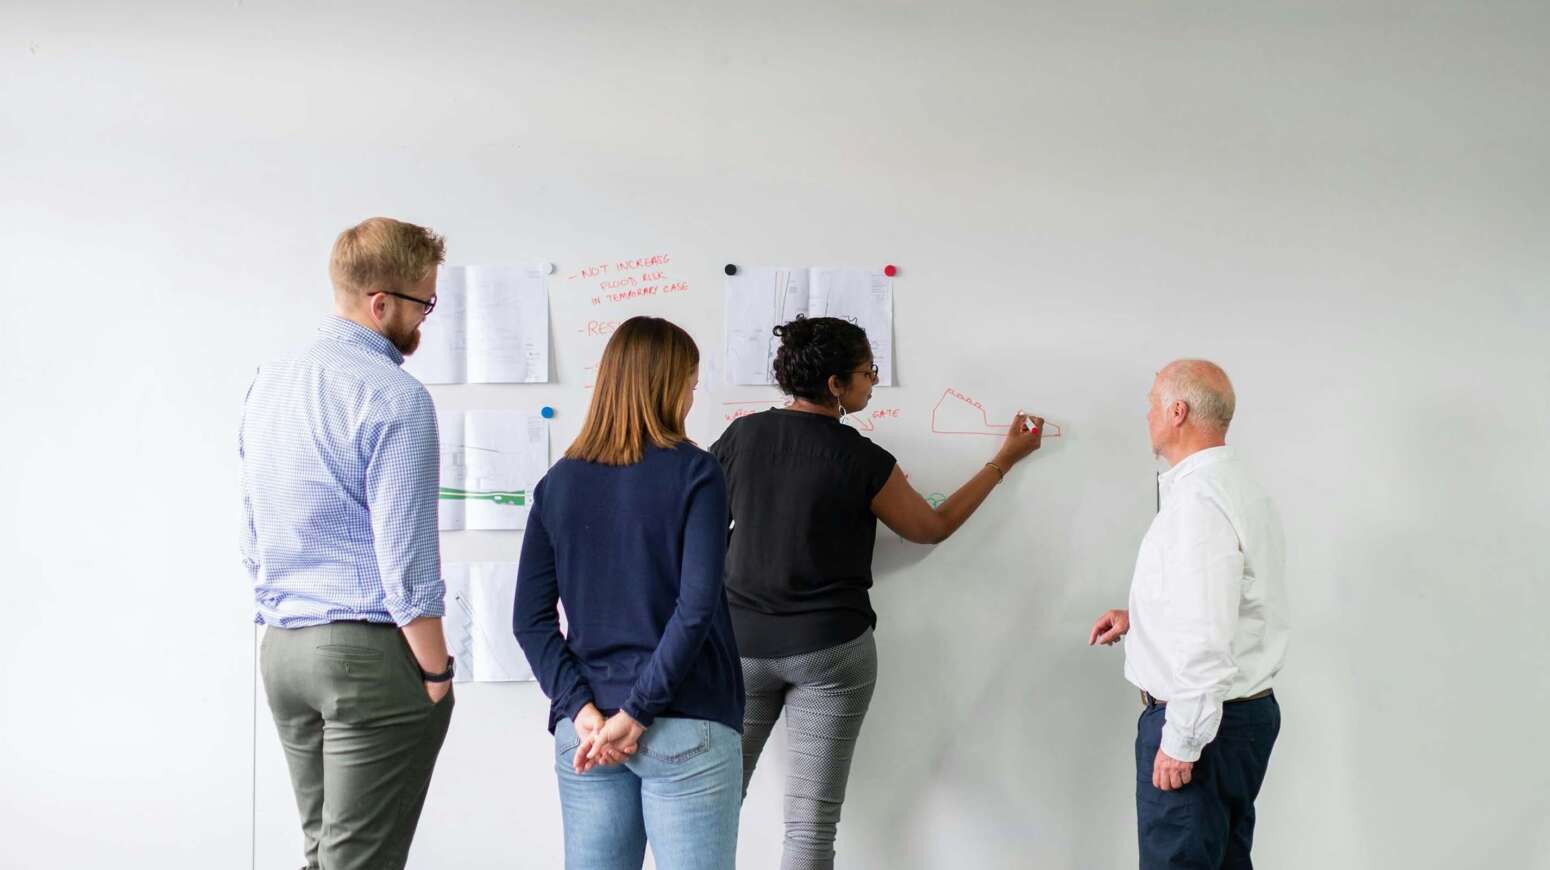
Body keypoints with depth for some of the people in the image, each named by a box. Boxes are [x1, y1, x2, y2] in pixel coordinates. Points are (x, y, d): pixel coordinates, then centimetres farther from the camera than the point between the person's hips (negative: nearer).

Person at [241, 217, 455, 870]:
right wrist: (437, 672, -8)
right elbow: (404, 557, -16)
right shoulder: (394, 397, -15)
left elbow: (253, 537, 15)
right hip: (370, 652, -8)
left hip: (281, 650, 8)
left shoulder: (267, 384, 10)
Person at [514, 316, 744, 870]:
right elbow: (696, 608, -15)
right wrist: (636, 713, -12)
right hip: (684, 730, -4)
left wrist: (582, 709, -5)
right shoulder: (694, 473, -5)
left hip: (585, 729, 4)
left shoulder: (558, 483, 7)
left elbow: (531, 619, 1)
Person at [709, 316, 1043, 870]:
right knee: (812, 824, 2)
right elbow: (933, 528, 6)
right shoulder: (863, 461, -10)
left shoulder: (743, 435, -1)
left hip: (742, 644, 3)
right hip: (831, 651, -3)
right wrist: (1004, 461, 15)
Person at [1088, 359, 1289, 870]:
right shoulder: (1238, 487, 12)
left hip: (1201, 718, -10)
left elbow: (1206, 639, -26)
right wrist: (1138, 619, 18)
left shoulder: (1198, 501, -21)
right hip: (1248, 710, 10)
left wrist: (1181, 743, -20)